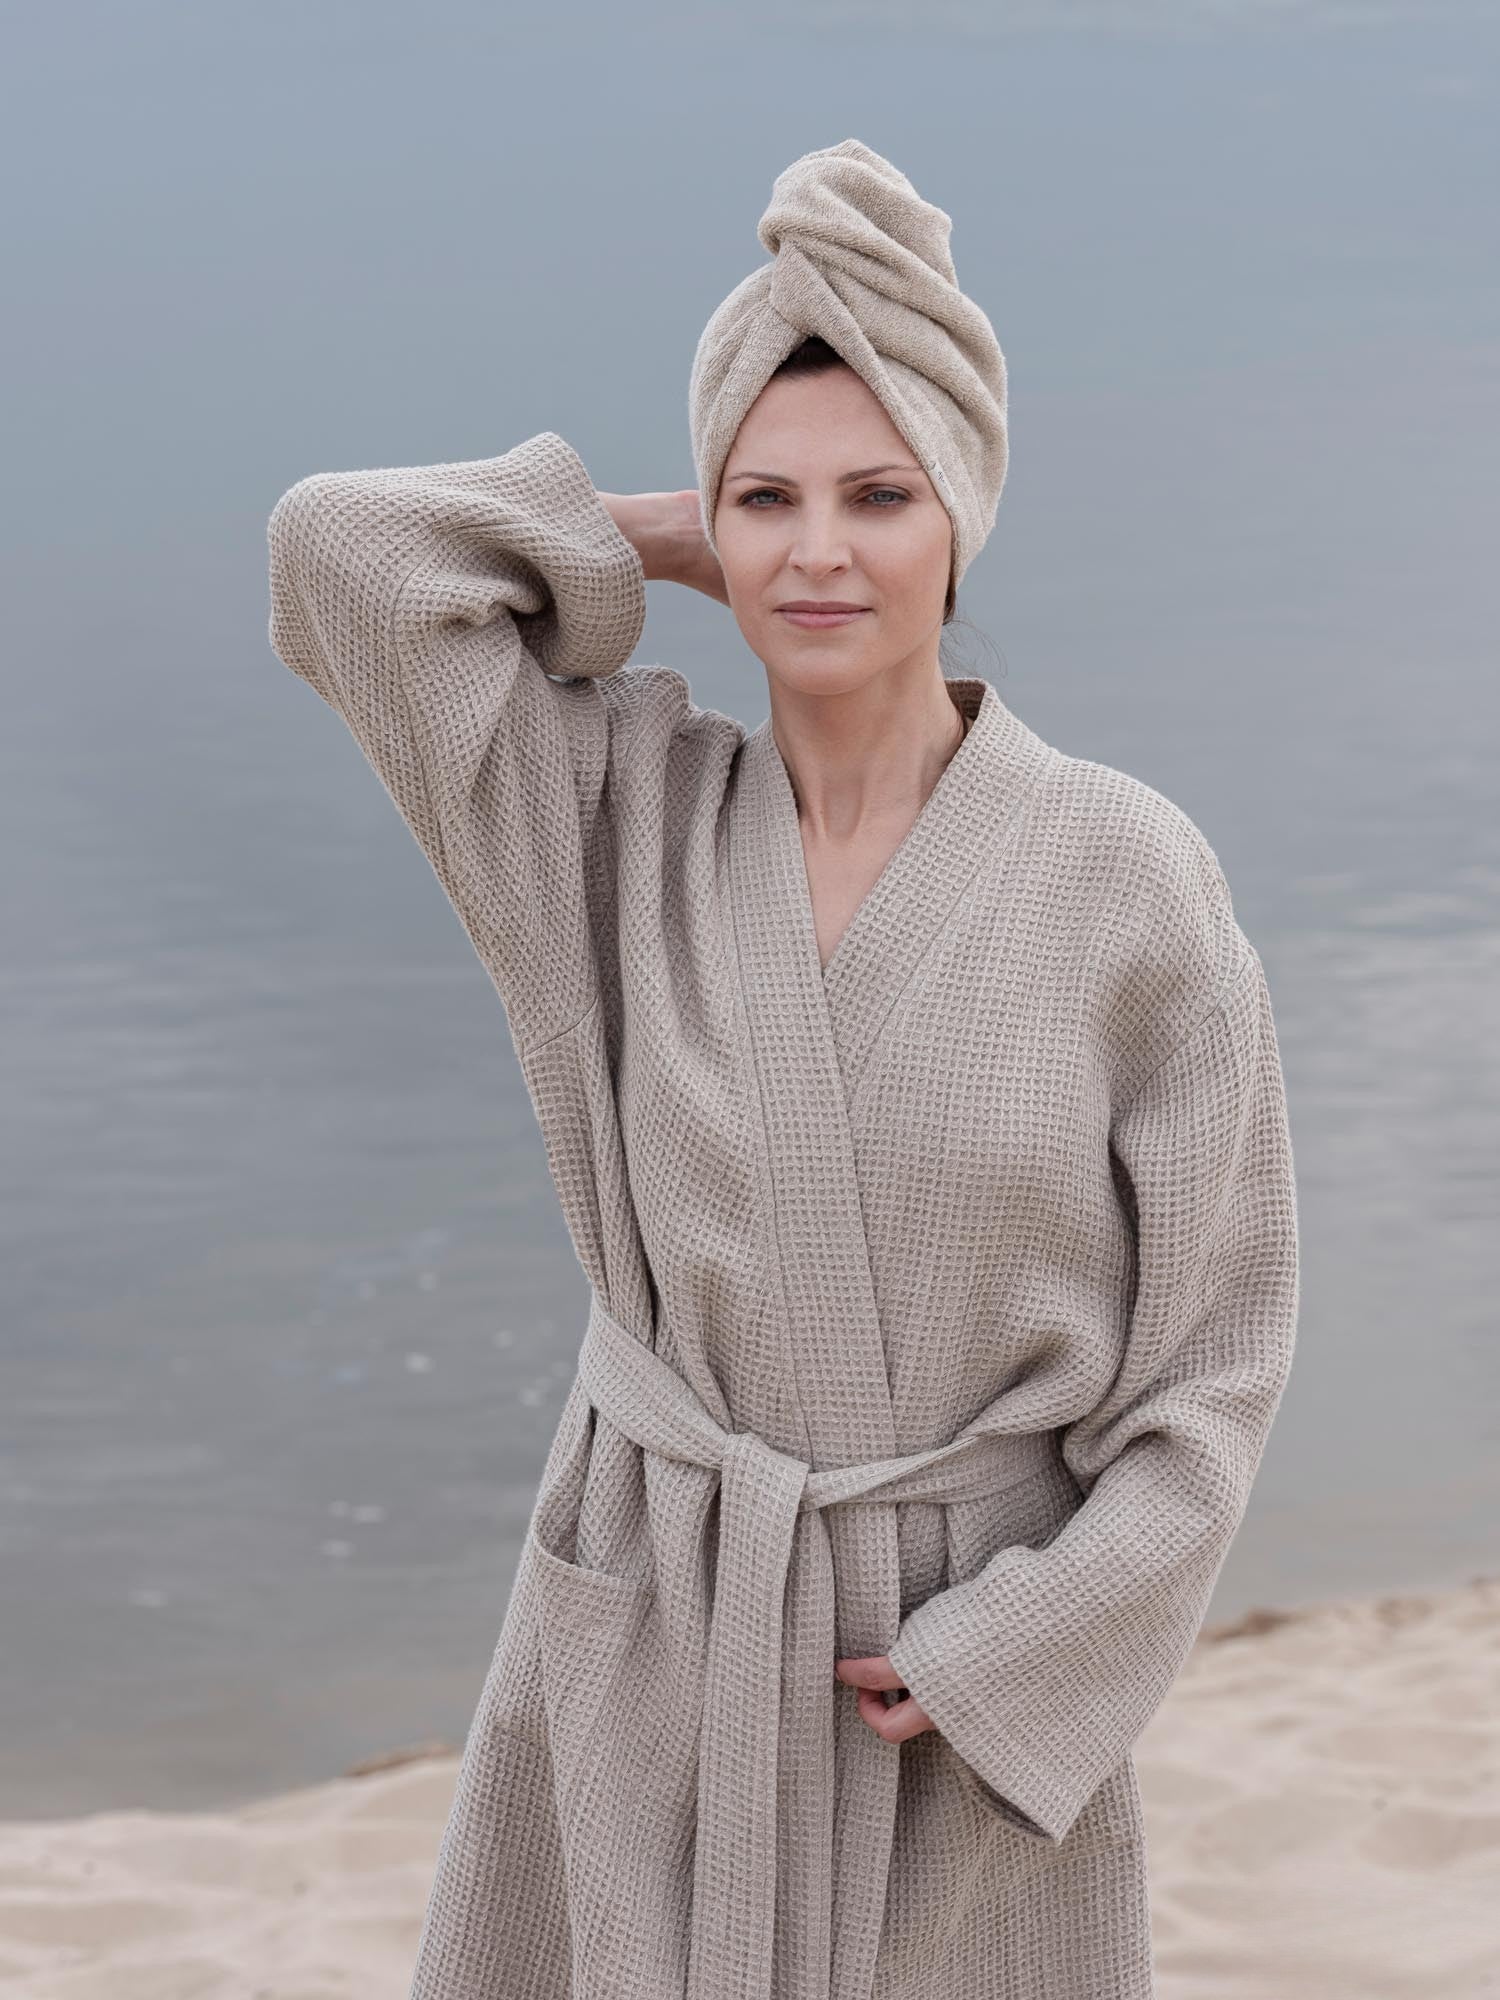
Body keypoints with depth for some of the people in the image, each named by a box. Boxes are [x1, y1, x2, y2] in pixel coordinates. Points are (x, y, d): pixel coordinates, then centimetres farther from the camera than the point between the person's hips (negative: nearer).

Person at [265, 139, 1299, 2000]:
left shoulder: (1130, 872, -10)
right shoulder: (637, 820, -2)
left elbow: (1215, 1339, -6)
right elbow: (343, 549, -10)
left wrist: (1008, 1653, -12)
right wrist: (673, 544, 0)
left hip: (984, 1663, -2)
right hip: (652, 1628, 2)